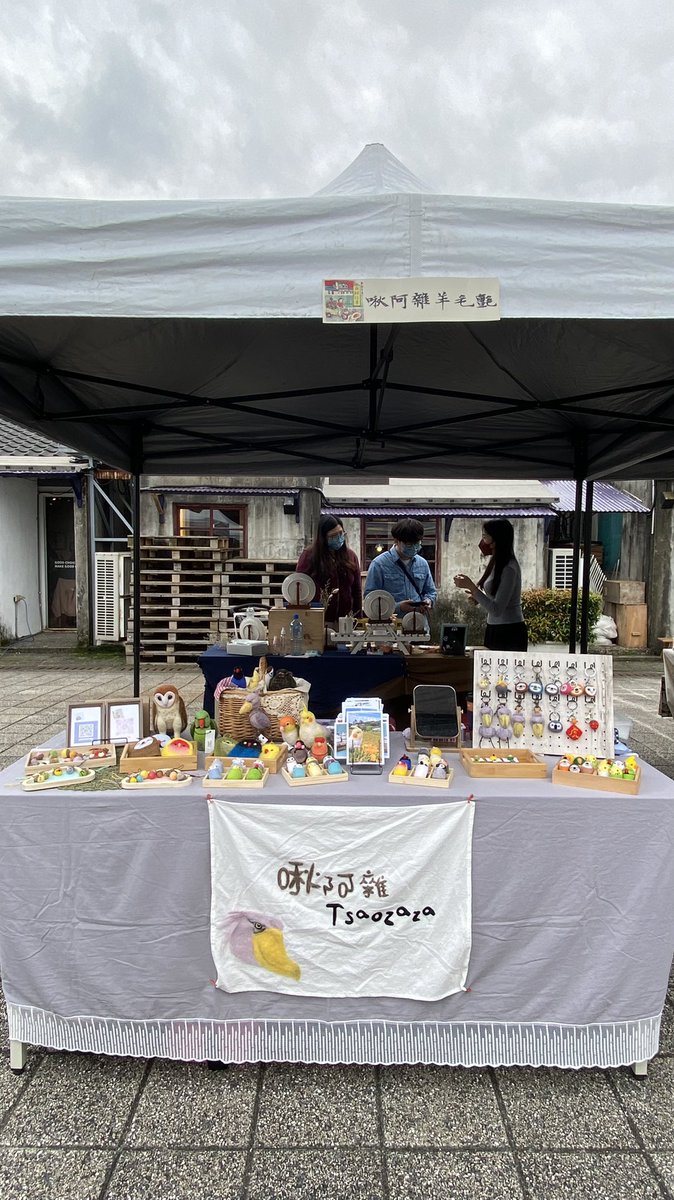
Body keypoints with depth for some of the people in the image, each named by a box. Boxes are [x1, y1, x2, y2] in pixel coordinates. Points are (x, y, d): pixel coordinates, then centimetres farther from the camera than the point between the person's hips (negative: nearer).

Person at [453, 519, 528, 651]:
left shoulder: (509, 568, -16)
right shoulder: (495, 564, 9)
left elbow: (496, 610, -21)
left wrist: (471, 587, -22)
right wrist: (476, 597, 2)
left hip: (510, 634, -8)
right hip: (494, 630, 8)